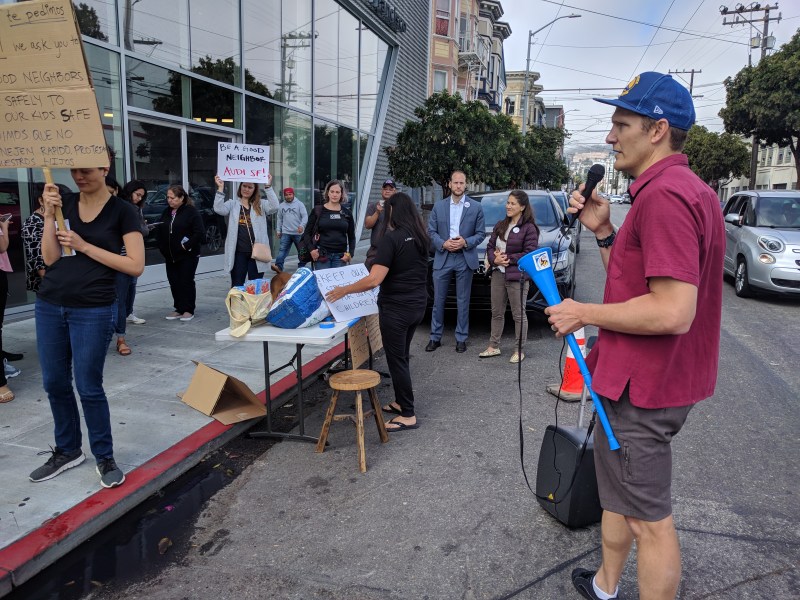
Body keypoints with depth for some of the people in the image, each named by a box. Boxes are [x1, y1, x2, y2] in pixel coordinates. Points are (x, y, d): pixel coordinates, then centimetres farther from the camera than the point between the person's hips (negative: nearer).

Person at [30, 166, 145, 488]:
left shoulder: (122, 210, -5)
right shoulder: (64, 202, 6)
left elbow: (136, 266, -12)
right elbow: (50, 258, 0)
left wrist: (85, 246, -12)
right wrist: (49, 215, -10)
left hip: (93, 311, -5)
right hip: (49, 306, 5)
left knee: (88, 387, 0)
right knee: (55, 383, 12)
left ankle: (105, 457, 18)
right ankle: (67, 451, 31)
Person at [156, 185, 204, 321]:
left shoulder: (191, 211, -8)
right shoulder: (166, 212, 12)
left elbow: (199, 233, -15)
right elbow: (160, 232, 16)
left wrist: (186, 246, -16)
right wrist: (162, 249, 5)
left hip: (188, 255, -6)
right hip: (170, 256, 6)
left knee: (186, 282, -1)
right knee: (174, 282, 8)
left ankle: (188, 310, 8)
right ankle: (179, 309, 18)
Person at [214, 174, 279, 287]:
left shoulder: (261, 205, 8)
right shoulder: (233, 204, 9)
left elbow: (274, 207, -10)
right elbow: (219, 209, -8)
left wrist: (268, 186, -16)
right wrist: (221, 187, -13)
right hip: (238, 252, 0)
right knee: (236, 286, 6)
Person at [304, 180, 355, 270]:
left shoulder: (347, 213, 9)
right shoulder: (318, 211, 4)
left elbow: (351, 236, 13)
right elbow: (307, 233, 6)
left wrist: (350, 253, -1)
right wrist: (311, 250, -7)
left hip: (340, 256, 2)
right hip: (321, 255, -2)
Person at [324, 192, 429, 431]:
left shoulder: (391, 238, -18)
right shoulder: (420, 236, 6)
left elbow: (374, 280, -25)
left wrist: (344, 290, -14)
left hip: (397, 309, -8)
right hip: (418, 305, 8)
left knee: (397, 360, 2)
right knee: (401, 356, 21)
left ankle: (408, 415, 10)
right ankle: (401, 402, 33)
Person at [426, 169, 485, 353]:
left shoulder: (476, 207, 2)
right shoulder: (439, 206, 6)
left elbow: (481, 233, 2)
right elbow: (431, 231, 4)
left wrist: (465, 242, -14)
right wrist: (443, 243, -13)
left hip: (465, 259, -1)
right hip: (442, 258, 1)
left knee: (463, 301, 5)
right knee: (438, 300, 6)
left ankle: (461, 338, 15)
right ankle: (435, 337, 16)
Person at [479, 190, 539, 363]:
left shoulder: (529, 228, -7)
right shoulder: (500, 225, 13)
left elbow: (529, 253, -14)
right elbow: (490, 246, 12)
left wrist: (508, 259, -14)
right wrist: (494, 259, -8)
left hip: (517, 277, -7)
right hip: (498, 274, 7)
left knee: (518, 314, 3)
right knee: (497, 312, 14)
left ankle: (519, 350, 14)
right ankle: (494, 346, 25)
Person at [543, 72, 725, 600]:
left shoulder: (665, 195, -23)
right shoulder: (685, 189, 12)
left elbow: (673, 311, -29)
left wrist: (584, 313, -18)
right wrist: (603, 231, 3)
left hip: (641, 387, -11)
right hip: (646, 378, 11)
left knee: (650, 518, 5)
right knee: (618, 492, 25)